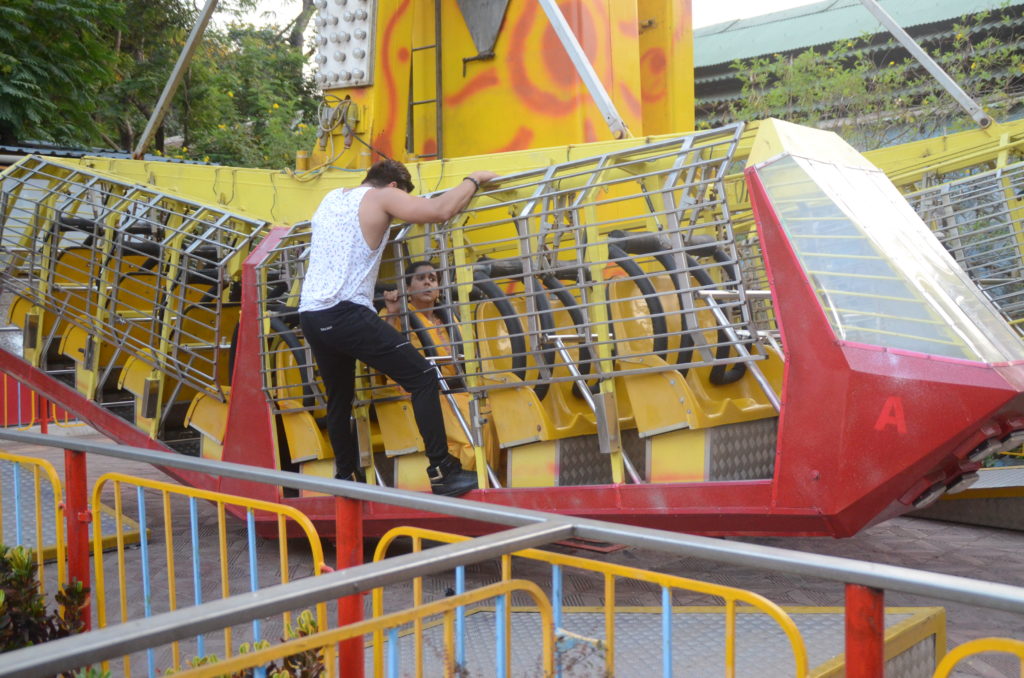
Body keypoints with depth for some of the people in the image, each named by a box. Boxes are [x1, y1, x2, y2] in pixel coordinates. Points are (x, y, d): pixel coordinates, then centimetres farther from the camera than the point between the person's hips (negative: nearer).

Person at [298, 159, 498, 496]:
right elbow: (441, 210, -11)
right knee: (422, 377, -5)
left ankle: (345, 477, 27)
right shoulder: (382, 196, 0)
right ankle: (442, 472, -10)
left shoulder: (330, 198, 22)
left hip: (310, 314, 8)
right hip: (347, 313, -8)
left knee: (339, 397, 22)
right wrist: (473, 180, 5)